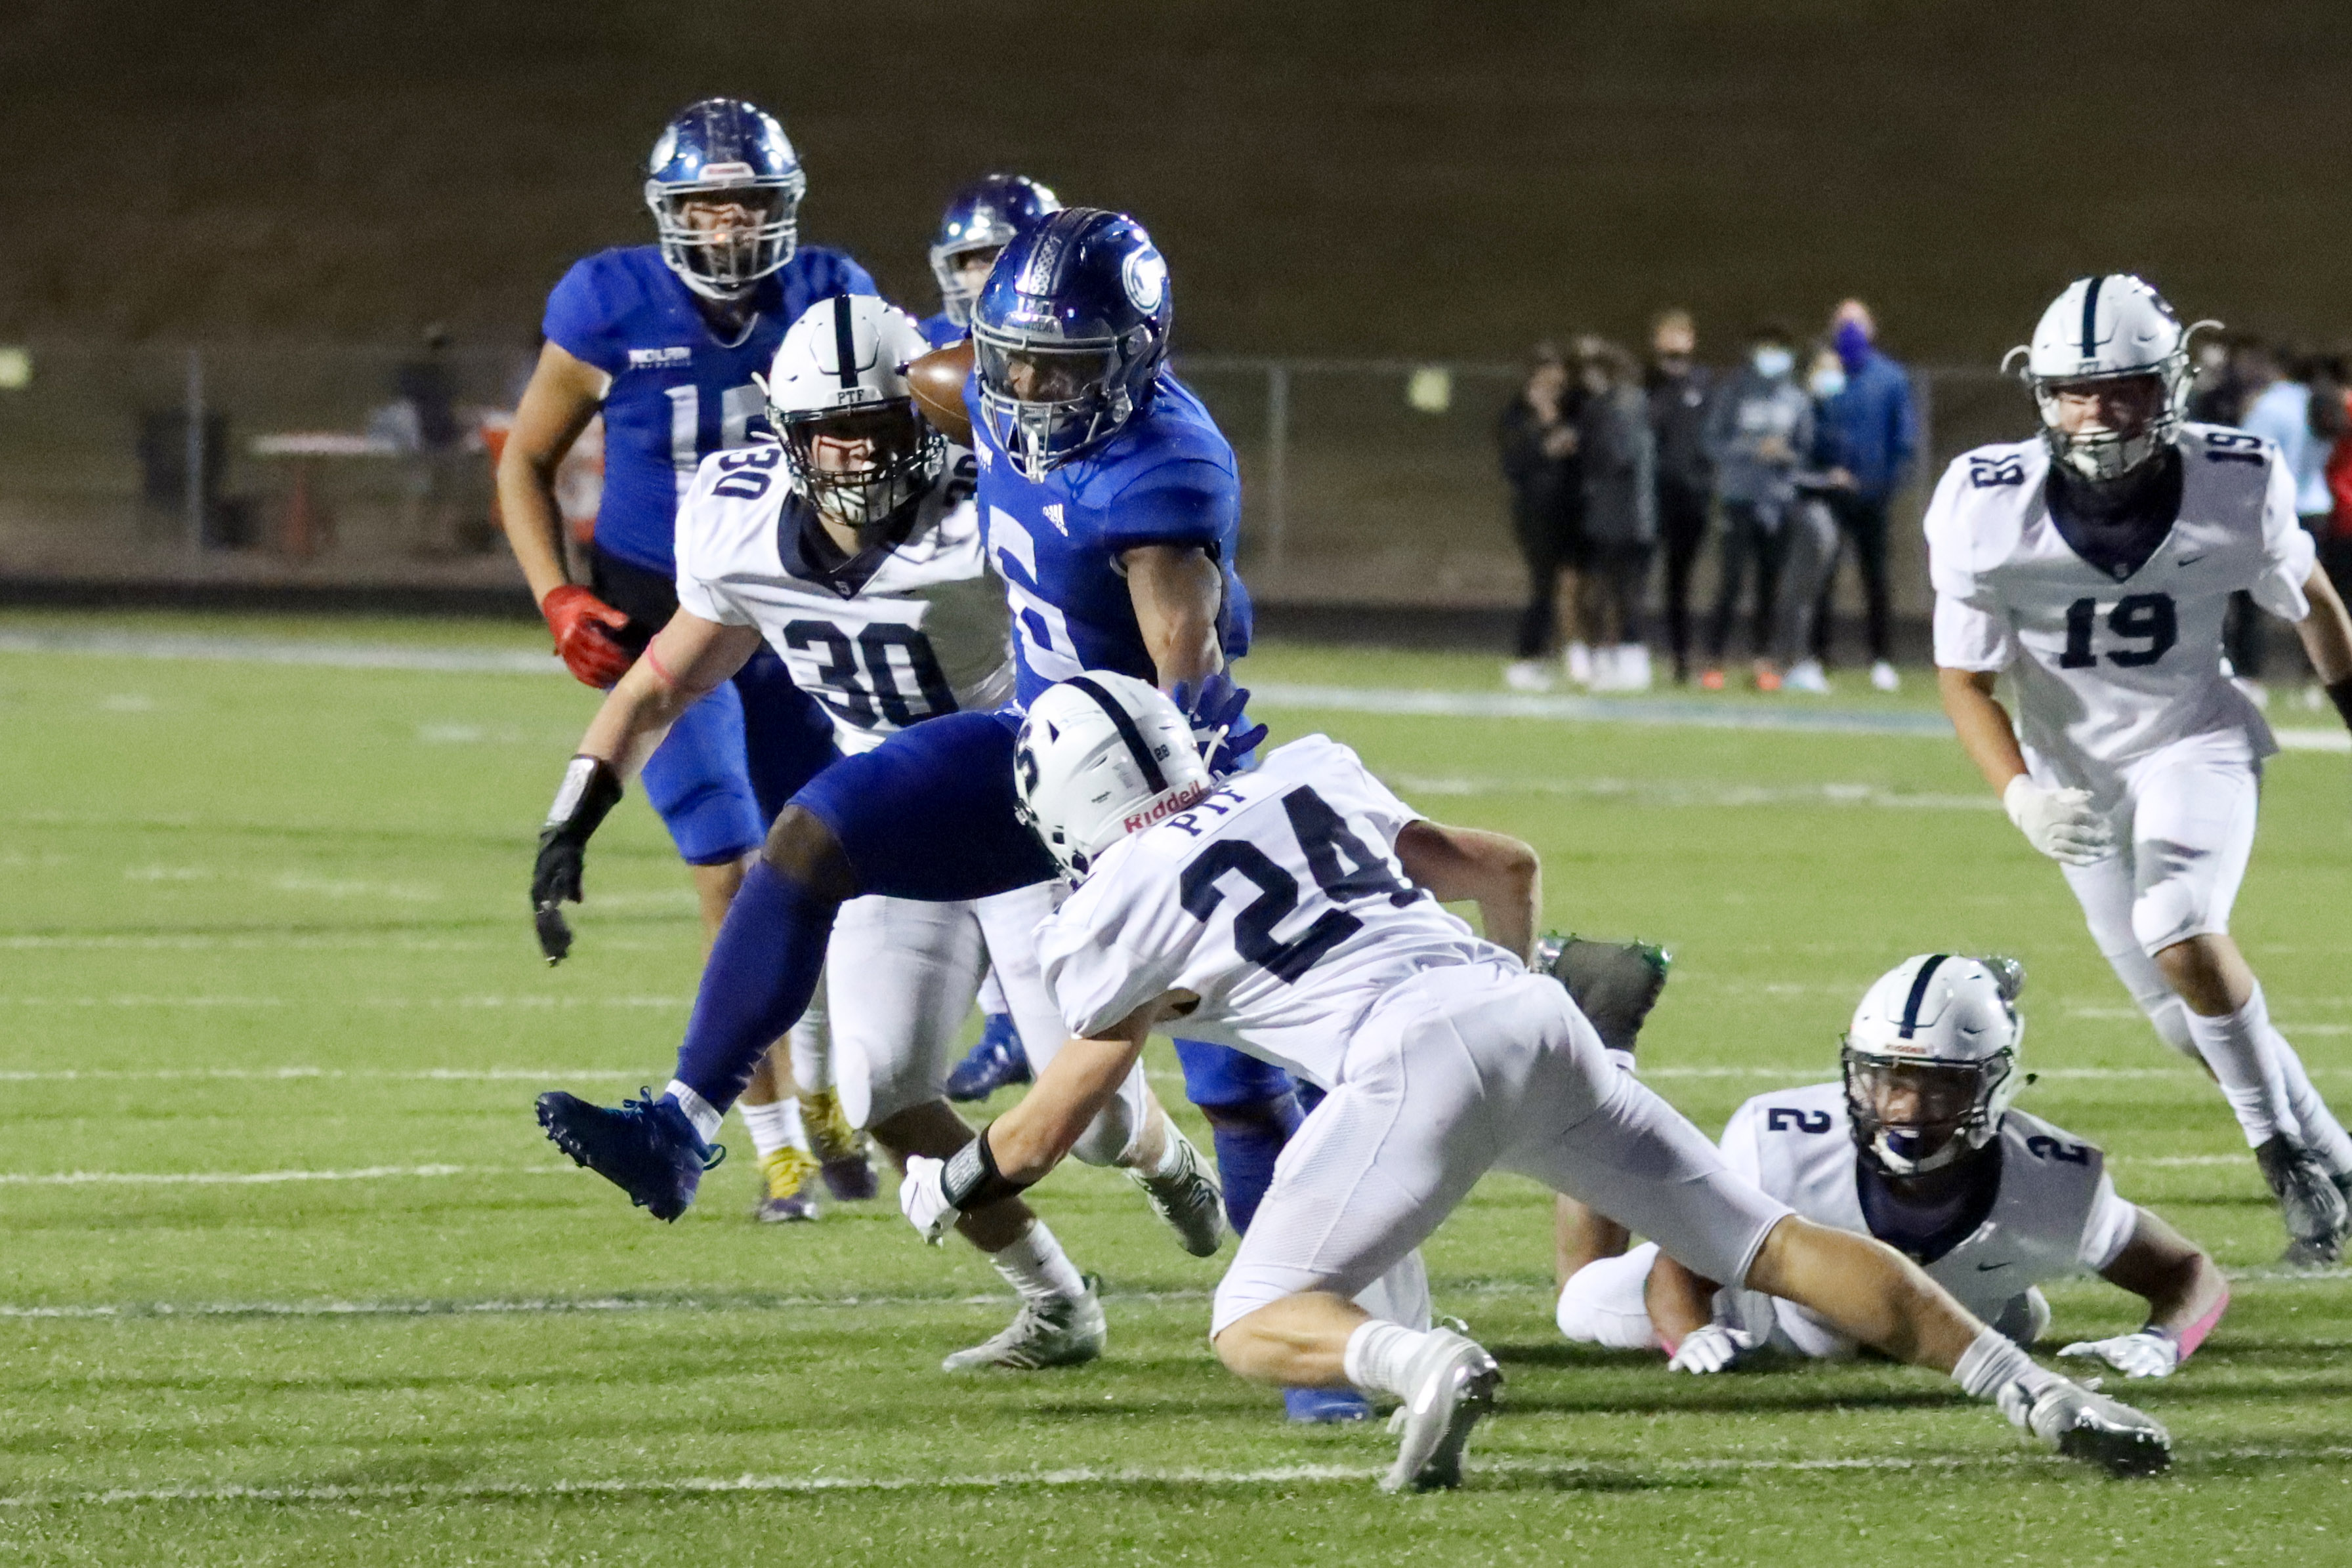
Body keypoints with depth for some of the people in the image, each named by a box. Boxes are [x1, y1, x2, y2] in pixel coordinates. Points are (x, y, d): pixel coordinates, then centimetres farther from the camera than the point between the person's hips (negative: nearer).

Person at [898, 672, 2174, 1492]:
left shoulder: (1122, 907, 11)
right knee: (1766, 1244, 8)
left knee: (1255, 1326, 1)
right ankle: (2027, 1387, -5)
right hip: (1529, 1013, 6)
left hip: (1415, 1059, -6)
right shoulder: (1303, 789, 28)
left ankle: (1427, 1365, -32)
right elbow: (1508, 868, 36)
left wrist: (947, 1184, 43)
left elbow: (1041, 1132, 23)